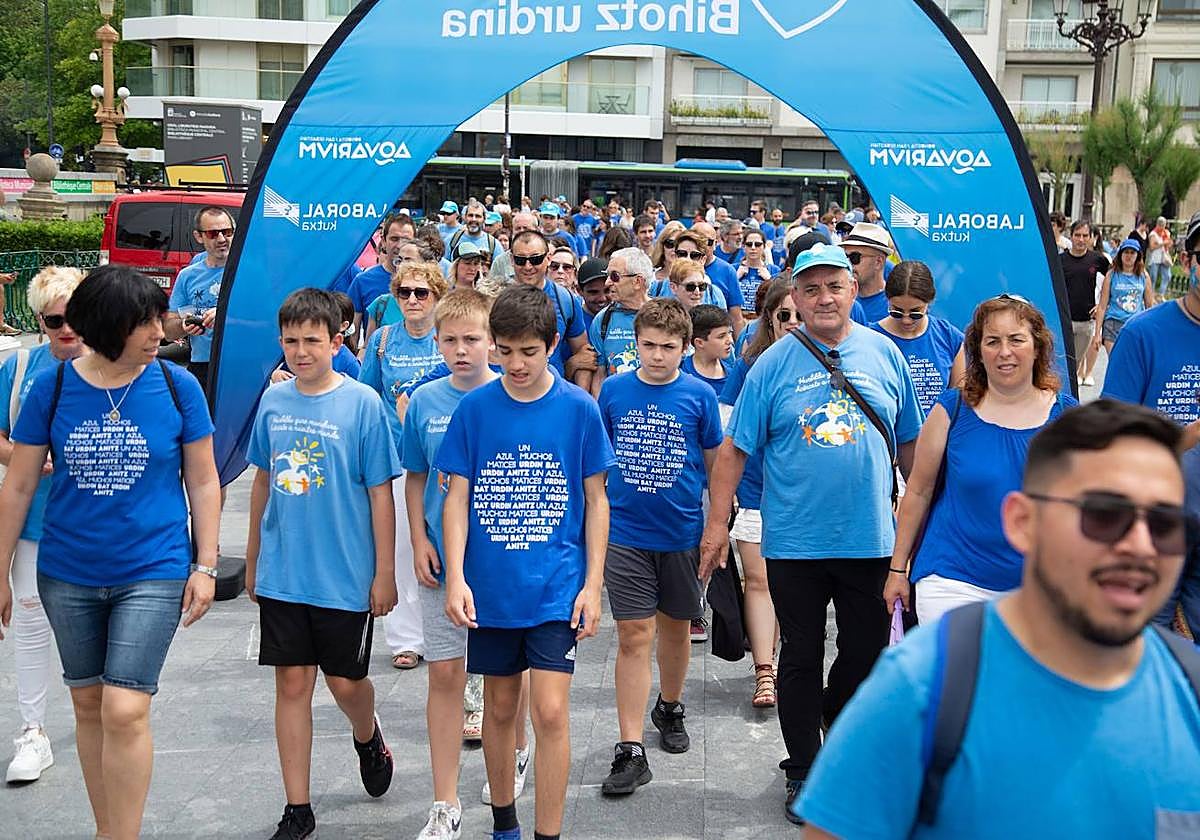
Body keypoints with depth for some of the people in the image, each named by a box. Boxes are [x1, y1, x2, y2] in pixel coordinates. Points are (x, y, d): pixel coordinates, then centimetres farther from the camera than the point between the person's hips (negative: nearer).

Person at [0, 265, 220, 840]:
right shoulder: (52, 388, -5)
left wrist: (206, 566, -2)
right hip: (68, 575, 3)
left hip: (152, 572, -3)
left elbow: (203, 481, 1)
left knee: (125, 711, -10)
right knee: (88, 704, 15)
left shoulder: (177, 387, -7)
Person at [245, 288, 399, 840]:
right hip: (282, 573, 3)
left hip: (345, 576, -3)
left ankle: (368, 738, 44)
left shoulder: (362, 404, -10)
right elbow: (262, 482, 13)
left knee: (345, 682, 9)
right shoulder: (273, 401, 3)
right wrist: (252, 561, 16)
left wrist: (385, 573, -7)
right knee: (292, 683, 6)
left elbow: (380, 494, -7)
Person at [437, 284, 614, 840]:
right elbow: (457, 497, 1)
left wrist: (593, 584, -3)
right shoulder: (474, 408, -2)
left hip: (557, 586, -2)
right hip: (489, 586, 2)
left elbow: (596, 500, 1)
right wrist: (456, 577, -8)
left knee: (550, 712, -7)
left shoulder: (578, 408, -4)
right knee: (499, 708, 14)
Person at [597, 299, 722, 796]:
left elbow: (716, 464, 5)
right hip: (625, 533, -1)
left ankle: (670, 708, 41)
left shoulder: (699, 396, -3)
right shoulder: (613, 391, -1)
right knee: (634, 635, -3)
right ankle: (630, 751, 0)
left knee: (676, 626, 16)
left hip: (682, 531, 1)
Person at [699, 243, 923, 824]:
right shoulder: (774, 364, -4)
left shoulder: (884, 354, 3)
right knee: (802, 659, 9)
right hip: (795, 542, -2)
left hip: (870, 538, 2)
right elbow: (734, 449, -3)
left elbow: (908, 443, 10)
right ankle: (803, 771, 25)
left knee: (867, 655, 13)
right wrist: (717, 524, -6)